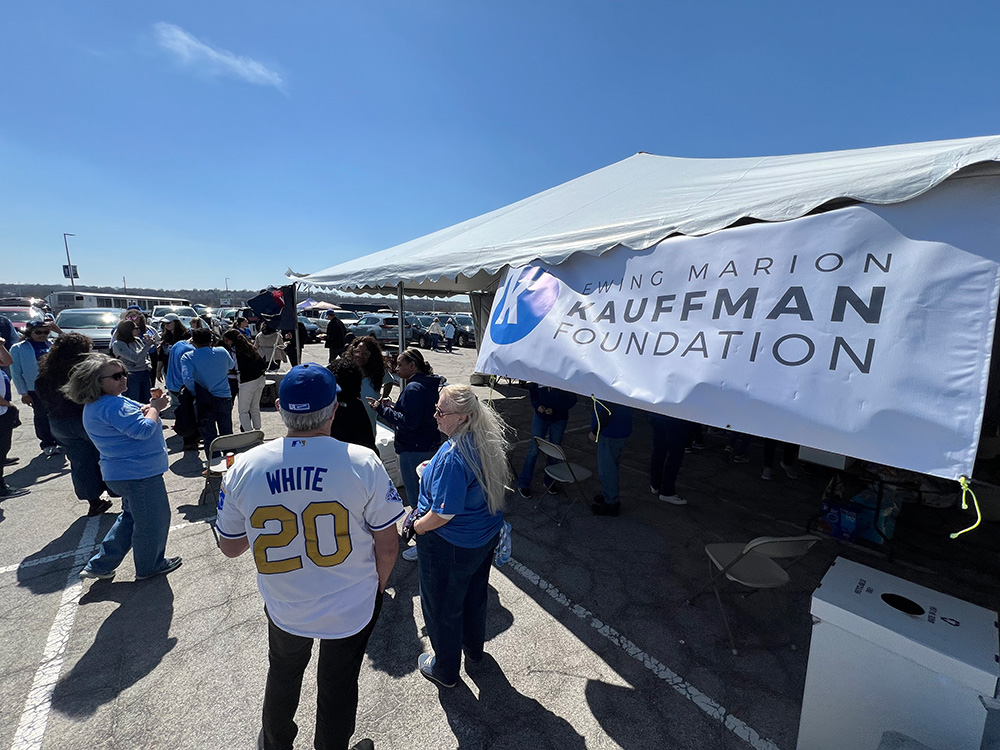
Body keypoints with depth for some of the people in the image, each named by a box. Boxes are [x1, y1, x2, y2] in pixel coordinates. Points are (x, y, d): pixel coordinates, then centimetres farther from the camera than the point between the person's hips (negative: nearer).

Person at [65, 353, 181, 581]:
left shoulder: (97, 405, 10)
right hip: (138, 473, -11)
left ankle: (100, 565, 34)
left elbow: (129, 418, 17)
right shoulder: (112, 405, -25)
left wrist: (146, 408, -3)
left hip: (125, 472, 11)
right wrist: (155, 408, -14)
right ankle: (149, 566, 26)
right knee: (153, 520, 7)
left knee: (132, 517, 27)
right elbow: (143, 430, -30)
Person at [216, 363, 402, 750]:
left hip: (284, 607, 3)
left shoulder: (244, 467, -18)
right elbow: (388, 545, -17)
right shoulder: (362, 462, -26)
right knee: (338, 685, 25)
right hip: (352, 607, -2)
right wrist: (377, 586, 3)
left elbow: (229, 547, -3)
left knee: (283, 674, 33)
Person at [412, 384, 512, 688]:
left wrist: (418, 526, -11)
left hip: (450, 546, -8)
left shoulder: (453, 457, -34)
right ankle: (474, 648, 55)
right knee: (474, 594, 30)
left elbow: (444, 513, -30)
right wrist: (435, 469, 8)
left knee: (442, 607, 18)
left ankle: (445, 671, 42)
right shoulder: (489, 441, -7)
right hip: (486, 536, 8)